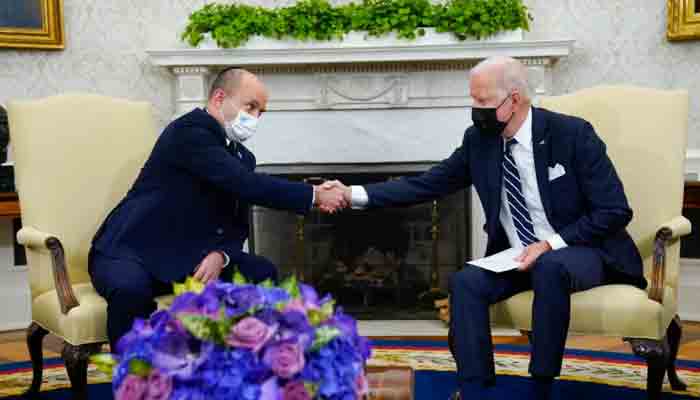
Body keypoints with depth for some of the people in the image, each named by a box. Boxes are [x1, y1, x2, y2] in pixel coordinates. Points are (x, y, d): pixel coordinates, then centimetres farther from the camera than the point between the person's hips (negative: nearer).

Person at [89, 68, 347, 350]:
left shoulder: (242, 156, 8)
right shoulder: (189, 131, -18)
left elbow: (238, 226, 6)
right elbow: (247, 185, -27)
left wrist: (221, 255, -17)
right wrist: (315, 195, -21)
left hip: (186, 258, 7)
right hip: (130, 252, -7)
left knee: (262, 274, -10)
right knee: (131, 289, -38)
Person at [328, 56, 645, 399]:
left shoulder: (572, 133, -15)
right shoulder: (478, 140, -2)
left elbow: (615, 212, -13)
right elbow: (426, 185, 0)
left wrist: (552, 244, -23)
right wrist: (355, 195, -10)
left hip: (580, 250, -4)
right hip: (518, 256, 4)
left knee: (550, 269, -36)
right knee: (465, 282, -22)